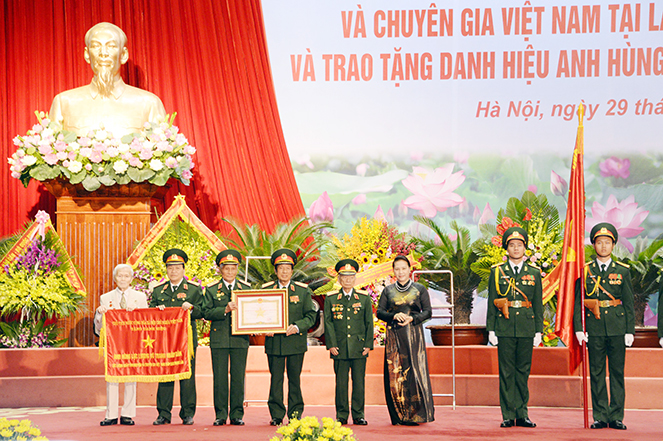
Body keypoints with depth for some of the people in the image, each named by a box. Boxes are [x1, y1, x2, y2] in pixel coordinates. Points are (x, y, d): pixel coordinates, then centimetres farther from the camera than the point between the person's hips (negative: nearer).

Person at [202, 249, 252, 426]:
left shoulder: (246, 288, 11)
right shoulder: (211, 290, 6)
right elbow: (207, 313, -3)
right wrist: (225, 310, -16)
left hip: (240, 339, 1)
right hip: (219, 340, -1)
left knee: (238, 378, 1)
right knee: (219, 378, 0)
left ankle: (237, 415, 7)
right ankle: (220, 415, 6)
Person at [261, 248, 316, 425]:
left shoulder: (303, 290, 6)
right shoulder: (266, 289, 8)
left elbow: (311, 316, 5)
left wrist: (298, 326, -12)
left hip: (296, 342, 0)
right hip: (274, 342, 0)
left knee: (295, 379, 2)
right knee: (276, 379, 1)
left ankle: (295, 414, 9)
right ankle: (276, 415, 6)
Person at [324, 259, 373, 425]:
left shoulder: (364, 298, 7)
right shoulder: (331, 299, 6)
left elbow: (369, 323, 7)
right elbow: (328, 322, 3)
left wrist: (368, 344, -1)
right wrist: (331, 344, -5)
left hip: (359, 347, 0)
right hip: (340, 348, 0)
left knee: (359, 382, 2)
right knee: (341, 382, 2)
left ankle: (358, 415, 8)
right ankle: (341, 415, 8)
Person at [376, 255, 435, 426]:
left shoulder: (420, 289, 8)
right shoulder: (388, 291, 13)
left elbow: (428, 311, 4)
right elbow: (379, 311, 8)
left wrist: (412, 319, -13)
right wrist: (394, 316, -10)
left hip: (414, 334, -2)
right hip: (394, 336, 2)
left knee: (415, 371, -9)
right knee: (394, 373, -4)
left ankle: (416, 414, -4)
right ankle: (398, 416, 0)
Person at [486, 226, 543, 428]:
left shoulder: (534, 272, 9)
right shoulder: (497, 272, 6)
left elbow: (538, 304, 10)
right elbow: (491, 303, 5)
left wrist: (538, 331, 4)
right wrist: (491, 330, -1)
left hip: (526, 328, 1)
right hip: (504, 328, -1)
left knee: (523, 371, 4)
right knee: (506, 372, 0)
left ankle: (522, 414, 10)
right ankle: (508, 415, 4)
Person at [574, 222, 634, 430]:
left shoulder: (622, 271, 7)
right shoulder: (585, 271, 6)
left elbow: (629, 303, 6)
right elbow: (578, 302, 5)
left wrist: (630, 331, 0)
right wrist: (578, 328, -4)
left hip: (617, 327, 0)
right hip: (594, 329, 0)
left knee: (617, 372, 2)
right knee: (596, 373, 2)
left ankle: (616, 417, 7)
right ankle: (600, 416, 8)